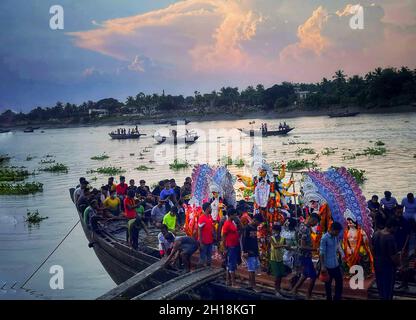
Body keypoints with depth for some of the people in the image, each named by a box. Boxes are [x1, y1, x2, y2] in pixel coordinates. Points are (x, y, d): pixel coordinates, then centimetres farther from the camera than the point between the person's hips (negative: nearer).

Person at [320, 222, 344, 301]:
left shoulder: (336, 237, 5)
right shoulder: (324, 238, -17)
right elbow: (321, 253, -17)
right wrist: (322, 266, -20)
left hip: (336, 264, 7)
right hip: (328, 266, -7)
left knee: (339, 281, 12)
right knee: (328, 283, 7)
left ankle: (337, 298, 25)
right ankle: (329, 298, 20)